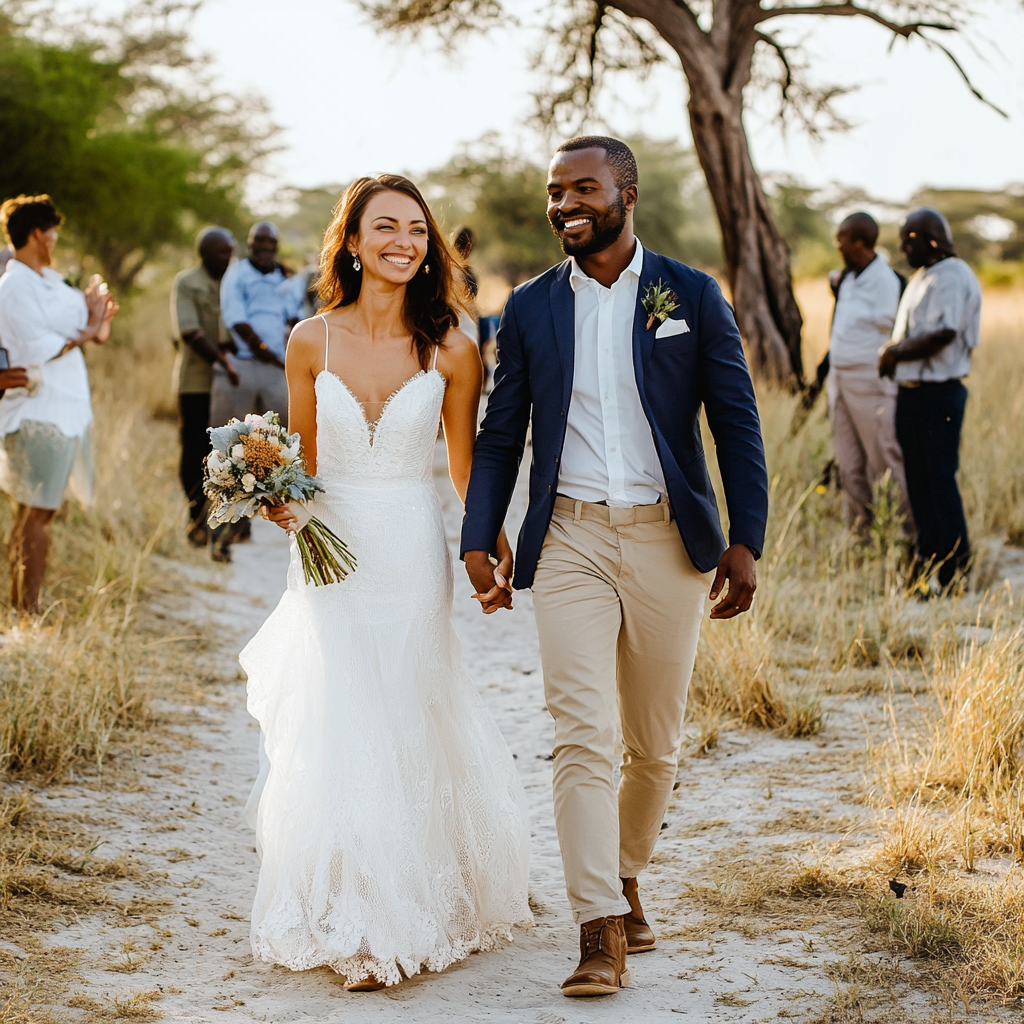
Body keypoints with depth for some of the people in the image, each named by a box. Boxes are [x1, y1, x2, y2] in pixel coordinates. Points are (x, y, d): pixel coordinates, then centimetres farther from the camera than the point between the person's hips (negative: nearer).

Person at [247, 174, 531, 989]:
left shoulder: (451, 349, -3)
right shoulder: (311, 342, 0)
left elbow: (466, 467, 3)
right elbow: (300, 460, 9)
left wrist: (495, 546, -8)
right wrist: (279, 499, -11)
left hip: (412, 562, -1)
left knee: (409, 733, 6)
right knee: (333, 737, 1)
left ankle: (418, 911, 24)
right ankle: (356, 926, 16)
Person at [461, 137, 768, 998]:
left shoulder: (692, 296, 2)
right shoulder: (530, 307, 7)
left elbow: (736, 424, 1)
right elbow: (501, 434, 9)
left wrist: (746, 540, -6)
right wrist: (479, 540, -1)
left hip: (668, 540, 0)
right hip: (570, 541, 0)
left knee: (655, 745, 11)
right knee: (582, 739, -9)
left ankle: (625, 876, 34)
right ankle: (602, 932, -7)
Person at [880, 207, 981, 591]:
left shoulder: (953, 277, -14)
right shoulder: (922, 277, 17)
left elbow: (943, 334, -25)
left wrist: (896, 353, -14)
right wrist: (892, 354, 4)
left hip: (939, 392, -10)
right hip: (911, 390, 10)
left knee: (940, 480, -6)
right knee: (918, 480, 13)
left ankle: (953, 573, 1)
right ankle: (925, 563, 22)